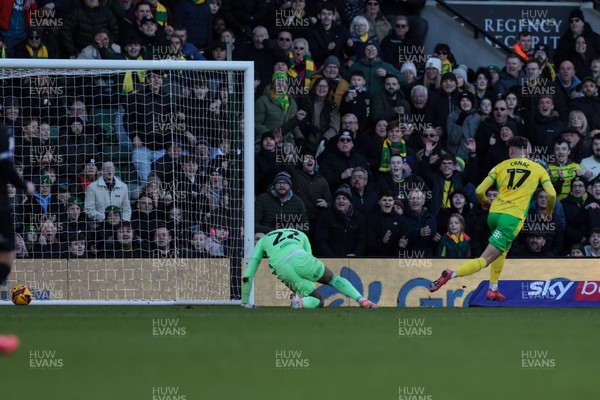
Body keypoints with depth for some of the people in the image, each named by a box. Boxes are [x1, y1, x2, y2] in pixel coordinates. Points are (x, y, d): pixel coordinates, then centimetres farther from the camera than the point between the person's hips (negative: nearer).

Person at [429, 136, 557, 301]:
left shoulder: (502, 166, 13)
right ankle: (452, 274, -31)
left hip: (494, 213, 4)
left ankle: (493, 289, 26)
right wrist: (549, 212, 23)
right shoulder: (538, 168, 12)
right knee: (485, 260, -8)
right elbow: (551, 194, 4)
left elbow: (479, 190, 6)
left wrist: (485, 202, 28)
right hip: (513, 217, -4)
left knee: (504, 248, 33)